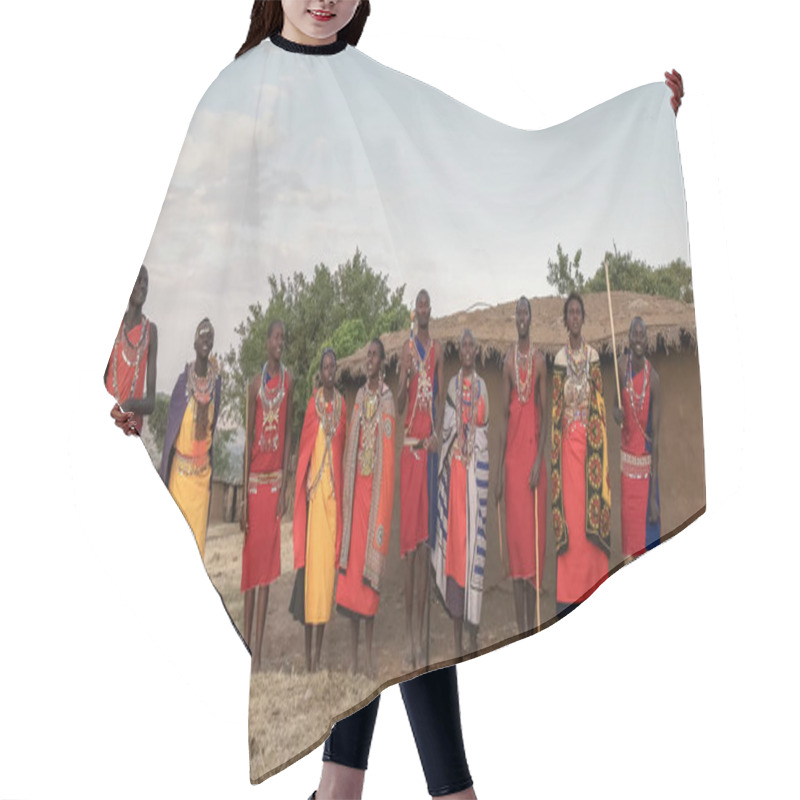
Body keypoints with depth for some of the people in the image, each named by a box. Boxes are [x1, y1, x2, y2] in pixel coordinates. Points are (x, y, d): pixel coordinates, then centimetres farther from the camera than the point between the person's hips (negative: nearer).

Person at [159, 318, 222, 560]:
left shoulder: (216, 379, 0)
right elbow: (170, 429, -5)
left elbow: (212, 426, 7)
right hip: (182, 470, -3)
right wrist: (164, 477, -2)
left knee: (198, 532, 10)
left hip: (203, 471, 3)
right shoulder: (184, 381, -12)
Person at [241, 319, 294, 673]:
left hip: (275, 479, 0)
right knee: (250, 562, 6)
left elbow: (288, 434, 1)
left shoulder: (288, 380, 1)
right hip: (254, 479, 0)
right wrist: (243, 497, -5)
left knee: (267, 564, 4)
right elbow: (248, 437, -1)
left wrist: (284, 488, -5)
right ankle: (246, 643, 18)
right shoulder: (256, 382, 0)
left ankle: (259, 651, 12)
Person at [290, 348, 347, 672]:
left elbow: (344, 450, 12)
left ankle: (318, 653, 12)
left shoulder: (342, 405, 11)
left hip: (334, 488, 3)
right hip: (314, 485, -3)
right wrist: (304, 487, -5)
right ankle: (309, 653, 3)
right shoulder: (312, 403, 2)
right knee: (311, 559, -5)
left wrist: (340, 488, 7)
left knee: (328, 560, 4)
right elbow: (304, 447, 0)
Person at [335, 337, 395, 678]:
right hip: (355, 487, 5)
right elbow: (350, 449, 13)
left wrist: (383, 504, -12)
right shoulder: (359, 397, 12)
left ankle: (369, 650, 13)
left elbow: (389, 457, -9)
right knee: (351, 565, 6)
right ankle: (354, 650, 16)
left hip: (376, 488, -5)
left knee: (370, 574, 0)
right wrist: (346, 493, 9)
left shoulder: (388, 401, -6)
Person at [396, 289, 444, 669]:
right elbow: (399, 405, 1)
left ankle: (420, 630, 9)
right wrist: (405, 376, -18)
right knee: (409, 533, -2)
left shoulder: (438, 349, 9)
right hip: (409, 443, -1)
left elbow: (441, 397, 3)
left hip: (430, 445, 1)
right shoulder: (406, 348, 5)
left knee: (426, 536, 2)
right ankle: (408, 630, 6)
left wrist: (438, 434, -12)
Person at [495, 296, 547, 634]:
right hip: (511, 455, 2)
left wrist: (538, 460, -11)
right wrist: (500, 467, 1)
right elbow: (504, 414, 6)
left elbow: (544, 414, -1)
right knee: (515, 533, 3)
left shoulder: (539, 360, 1)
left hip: (533, 452, -2)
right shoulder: (508, 360, 8)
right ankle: (520, 625, 13)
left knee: (533, 532, 1)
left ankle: (533, 624, 11)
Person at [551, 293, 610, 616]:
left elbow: (600, 404, 5)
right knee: (569, 506, -1)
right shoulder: (560, 360, 3)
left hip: (590, 440, 2)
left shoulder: (593, 356, 7)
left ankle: (592, 585, 12)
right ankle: (567, 591, 6)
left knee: (592, 506, 2)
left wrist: (600, 443, -4)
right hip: (568, 441, -1)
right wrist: (555, 449, -5)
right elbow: (555, 409, 0)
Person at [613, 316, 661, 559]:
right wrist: (615, 412, -20)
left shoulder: (654, 378, -10)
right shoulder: (621, 368, -3)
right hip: (625, 461, 2)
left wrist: (654, 495, -10)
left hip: (645, 467, -2)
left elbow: (656, 436, -9)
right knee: (627, 528, 8)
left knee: (645, 537, 4)